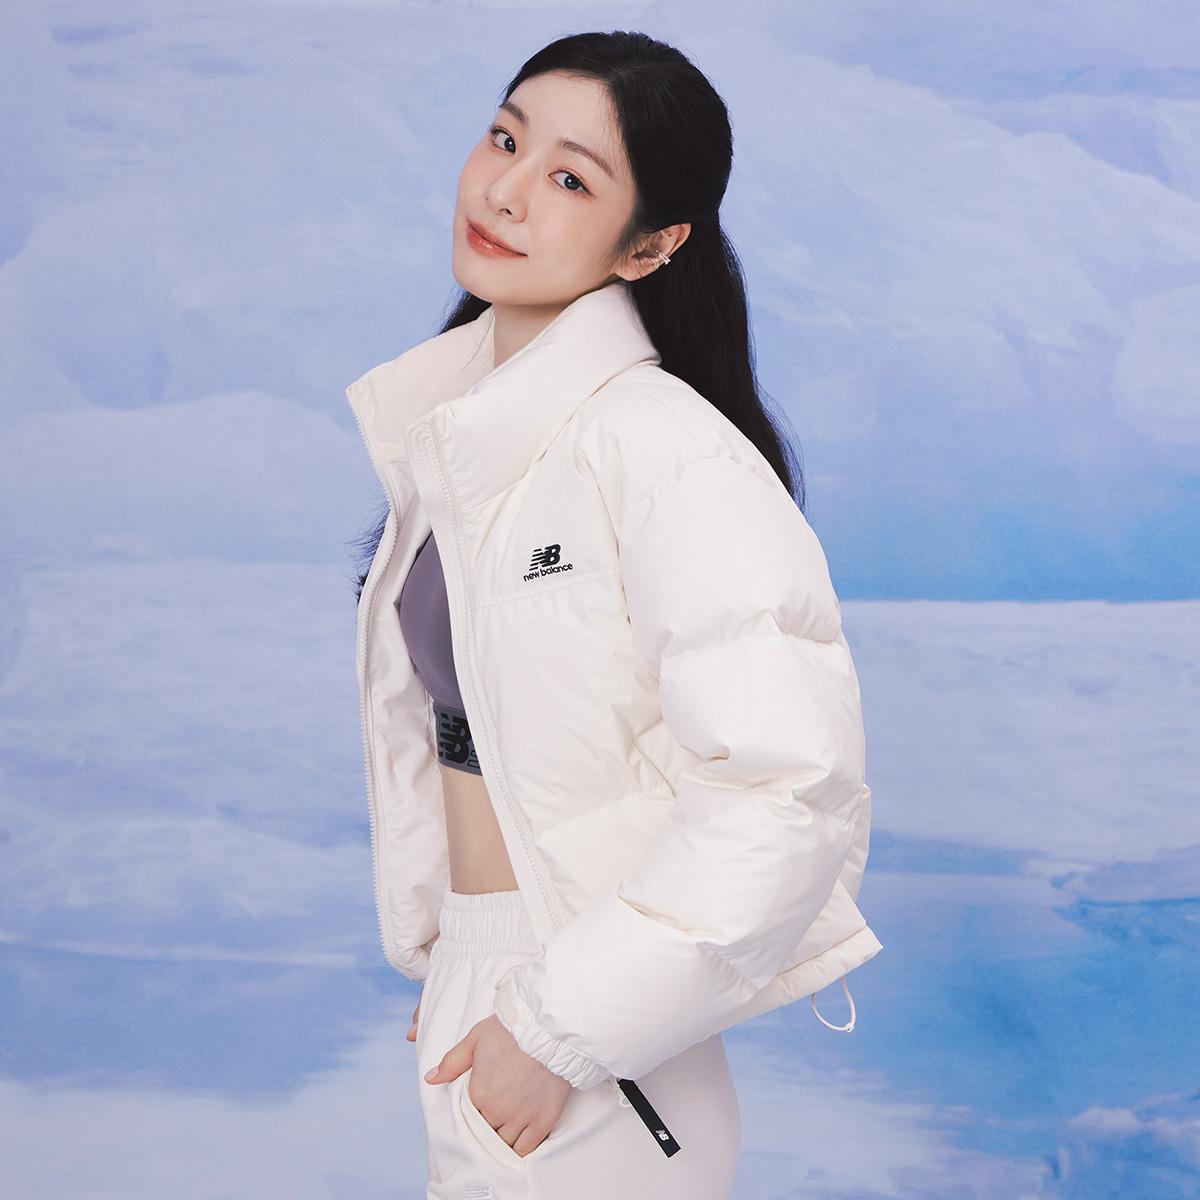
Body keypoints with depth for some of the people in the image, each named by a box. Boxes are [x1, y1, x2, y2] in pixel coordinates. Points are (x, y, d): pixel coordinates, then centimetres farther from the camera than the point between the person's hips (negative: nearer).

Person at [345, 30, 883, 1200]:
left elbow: (789, 786, -26)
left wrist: (562, 1028, -21)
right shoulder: (449, 424, 5)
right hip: (466, 985, 7)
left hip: (597, 1035, -7)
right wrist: (432, 961, 14)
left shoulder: (666, 451, -20)